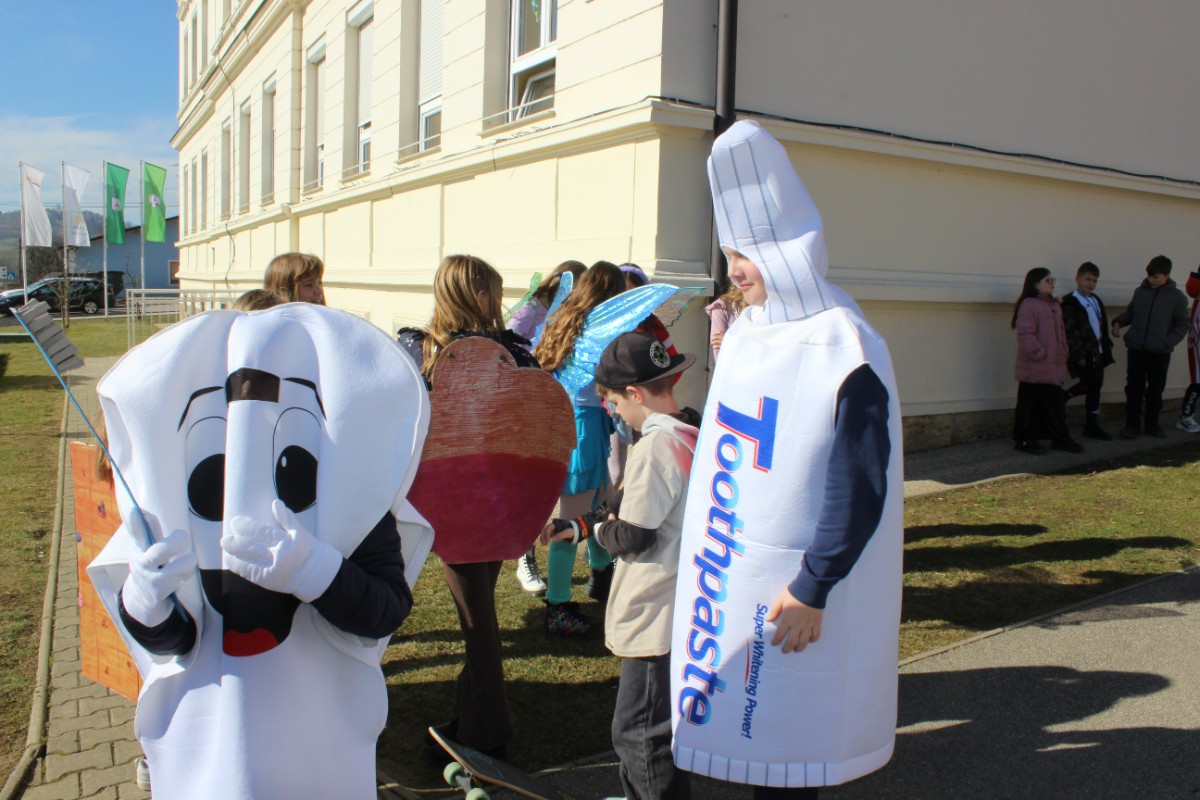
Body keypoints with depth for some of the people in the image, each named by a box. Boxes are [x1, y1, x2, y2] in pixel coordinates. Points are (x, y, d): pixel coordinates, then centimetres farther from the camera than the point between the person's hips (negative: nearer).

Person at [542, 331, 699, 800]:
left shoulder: (656, 445, -23)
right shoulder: (692, 432, 6)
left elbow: (631, 536, -21)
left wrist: (601, 529, 0)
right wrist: (577, 527, 9)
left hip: (656, 618, -10)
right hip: (683, 610, 10)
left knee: (639, 734, 2)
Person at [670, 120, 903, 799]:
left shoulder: (844, 351, -17)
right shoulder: (748, 332, 7)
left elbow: (860, 489, -19)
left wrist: (812, 590, -19)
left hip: (787, 587, -7)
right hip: (731, 571, 7)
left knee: (781, 734, 6)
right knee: (745, 720, 16)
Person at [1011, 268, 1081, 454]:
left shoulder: (1055, 306, 16)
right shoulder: (1028, 305, -12)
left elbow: (1061, 333, 22)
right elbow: (1025, 334, -18)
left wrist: (1063, 355, 14)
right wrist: (1039, 354, -17)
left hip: (1054, 367, 9)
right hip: (1034, 368, -8)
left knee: (1056, 405, 12)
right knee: (1030, 405, -1)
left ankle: (1060, 439, 19)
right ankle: (1025, 440, 7)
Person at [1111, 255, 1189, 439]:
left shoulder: (1177, 297, -3)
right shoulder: (1140, 291, 4)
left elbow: (1182, 325, 0)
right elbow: (1130, 312, 17)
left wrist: (1168, 343, -14)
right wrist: (1118, 322, -2)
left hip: (1160, 353, -1)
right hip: (1136, 349, 1)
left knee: (1155, 390, 9)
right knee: (1134, 388, 1)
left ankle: (1152, 424, 21)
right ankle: (1132, 425, 7)